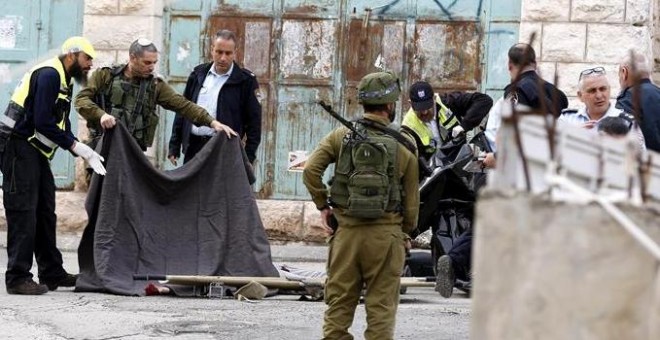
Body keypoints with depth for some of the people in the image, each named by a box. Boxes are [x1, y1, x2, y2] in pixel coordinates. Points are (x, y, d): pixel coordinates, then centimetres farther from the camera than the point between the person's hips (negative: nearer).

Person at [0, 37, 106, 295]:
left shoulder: (64, 81, 16)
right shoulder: (49, 75, -15)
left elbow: (62, 126, 16)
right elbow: (42, 122, -23)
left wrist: (85, 153, 2)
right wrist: (76, 147, -19)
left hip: (36, 152, 11)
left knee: (45, 213, 14)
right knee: (23, 213, -10)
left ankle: (52, 273, 20)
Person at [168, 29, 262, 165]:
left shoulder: (245, 80, 0)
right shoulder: (198, 74, 12)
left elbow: (254, 121, -1)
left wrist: (249, 157, -7)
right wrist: (174, 147, 11)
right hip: (193, 148, 4)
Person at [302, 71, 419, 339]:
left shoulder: (341, 137, 1)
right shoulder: (403, 146, -1)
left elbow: (311, 170, -10)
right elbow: (411, 200, 3)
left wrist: (322, 205, 3)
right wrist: (405, 232, 19)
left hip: (346, 230, 2)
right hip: (385, 234, -1)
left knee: (339, 303, 8)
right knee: (381, 306, 4)